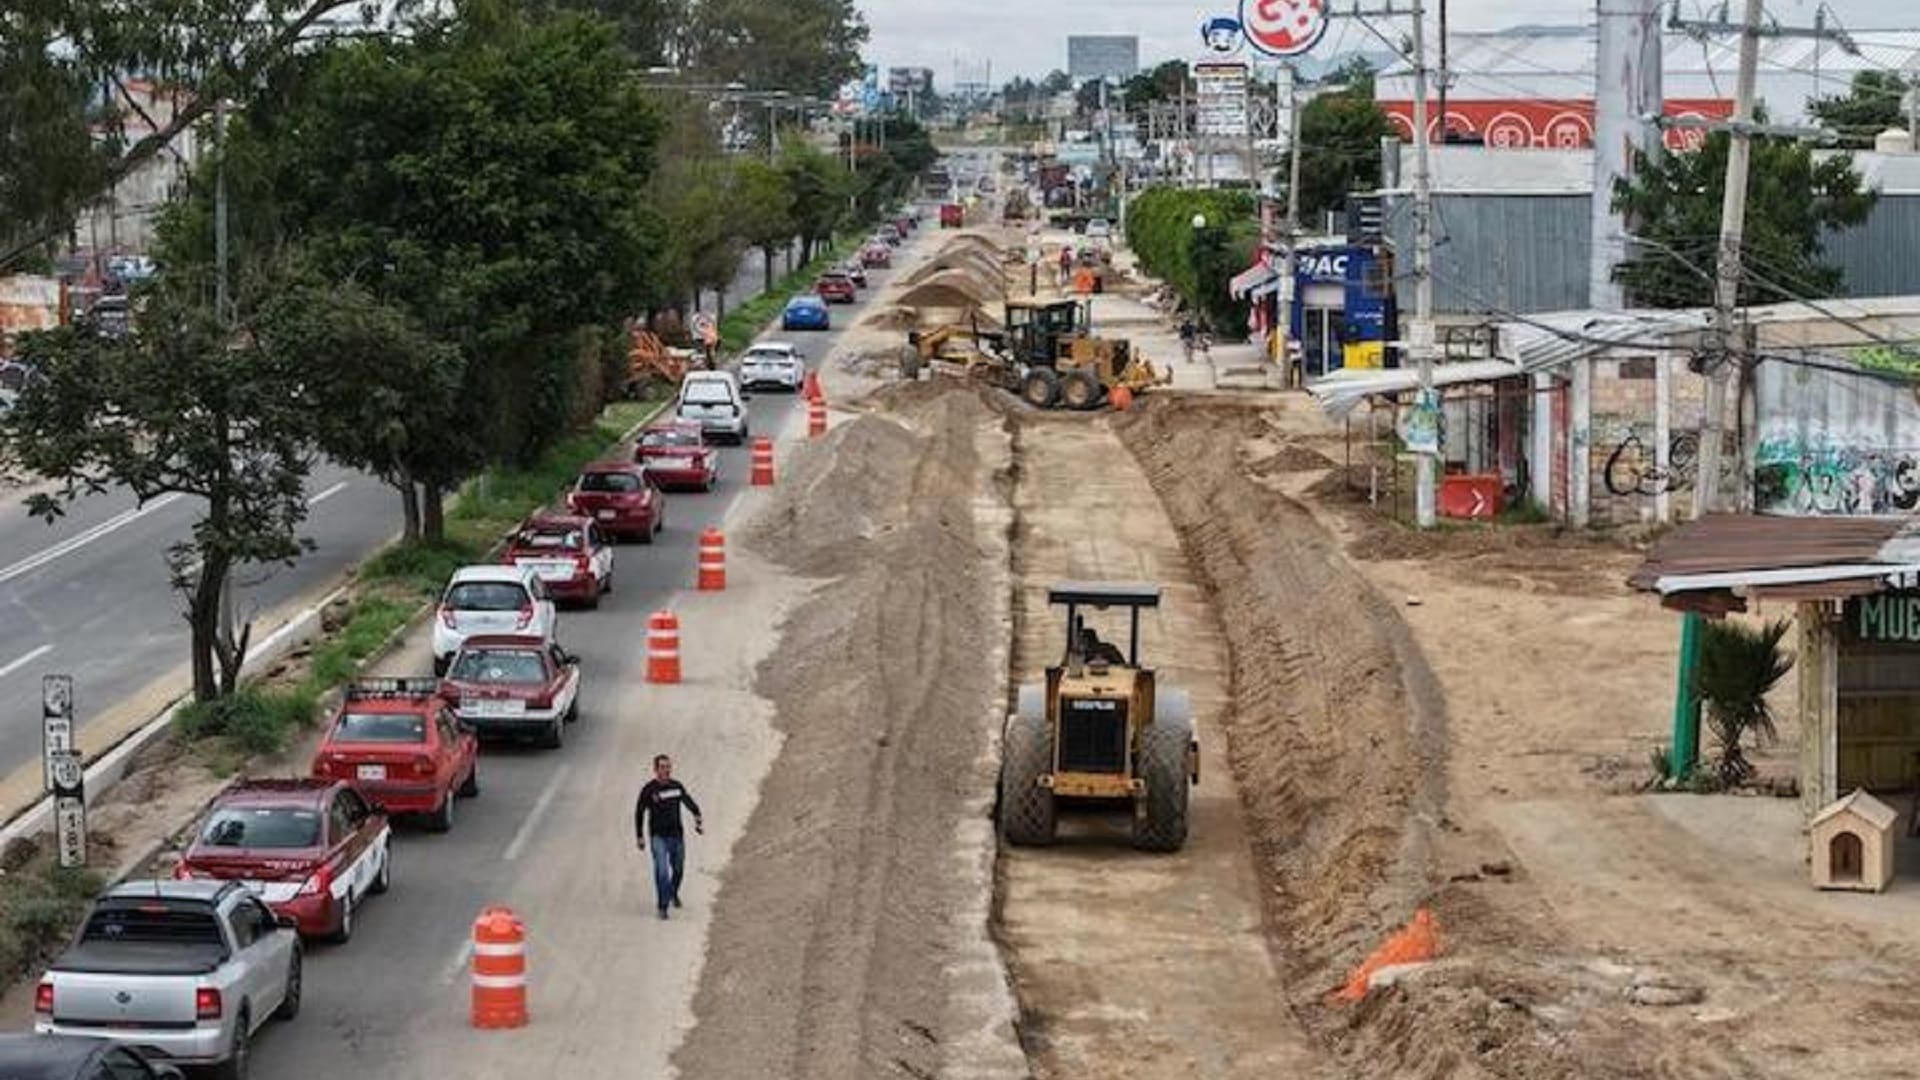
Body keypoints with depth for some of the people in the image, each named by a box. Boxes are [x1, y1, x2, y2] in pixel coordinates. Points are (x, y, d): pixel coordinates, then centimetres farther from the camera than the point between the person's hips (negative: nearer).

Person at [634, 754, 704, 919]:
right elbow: (639, 813, 0)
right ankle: (663, 906, -8)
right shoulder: (649, 790, -8)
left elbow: (689, 803, 17)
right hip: (659, 837, -4)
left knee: (678, 869, 15)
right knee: (662, 872, -14)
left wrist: (698, 820, 4)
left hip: (677, 835, 4)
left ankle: (674, 893, 44)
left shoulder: (677, 786, 3)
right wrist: (639, 837, -1)